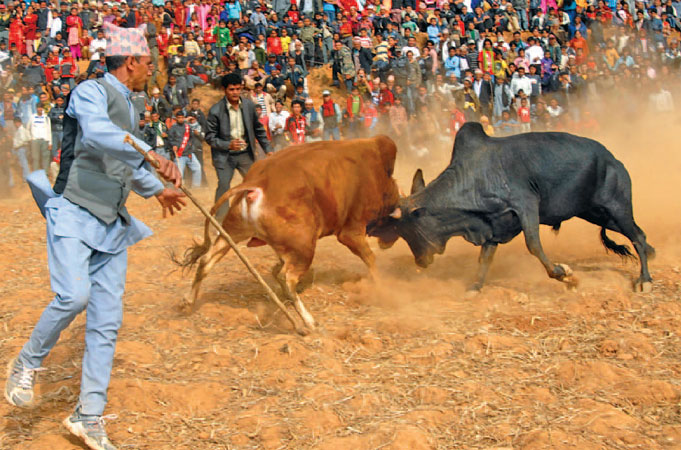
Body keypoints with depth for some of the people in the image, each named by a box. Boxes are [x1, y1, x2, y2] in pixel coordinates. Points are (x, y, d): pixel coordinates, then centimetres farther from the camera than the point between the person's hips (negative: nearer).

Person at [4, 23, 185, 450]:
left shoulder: (129, 110, 19)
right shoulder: (91, 92, -7)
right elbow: (97, 132, -30)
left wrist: (157, 188, 43)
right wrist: (153, 156, -35)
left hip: (112, 224, 8)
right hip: (75, 213, -8)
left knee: (107, 319, 1)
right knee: (74, 295, -26)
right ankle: (27, 365, 0)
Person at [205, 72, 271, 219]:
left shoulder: (248, 105, 0)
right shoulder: (215, 111, -12)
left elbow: (258, 129, 11)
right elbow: (209, 137, -10)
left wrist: (268, 150, 10)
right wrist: (228, 145, -25)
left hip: (245, 153, 4)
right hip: (224, 155, -4)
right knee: (223, 186, -11)